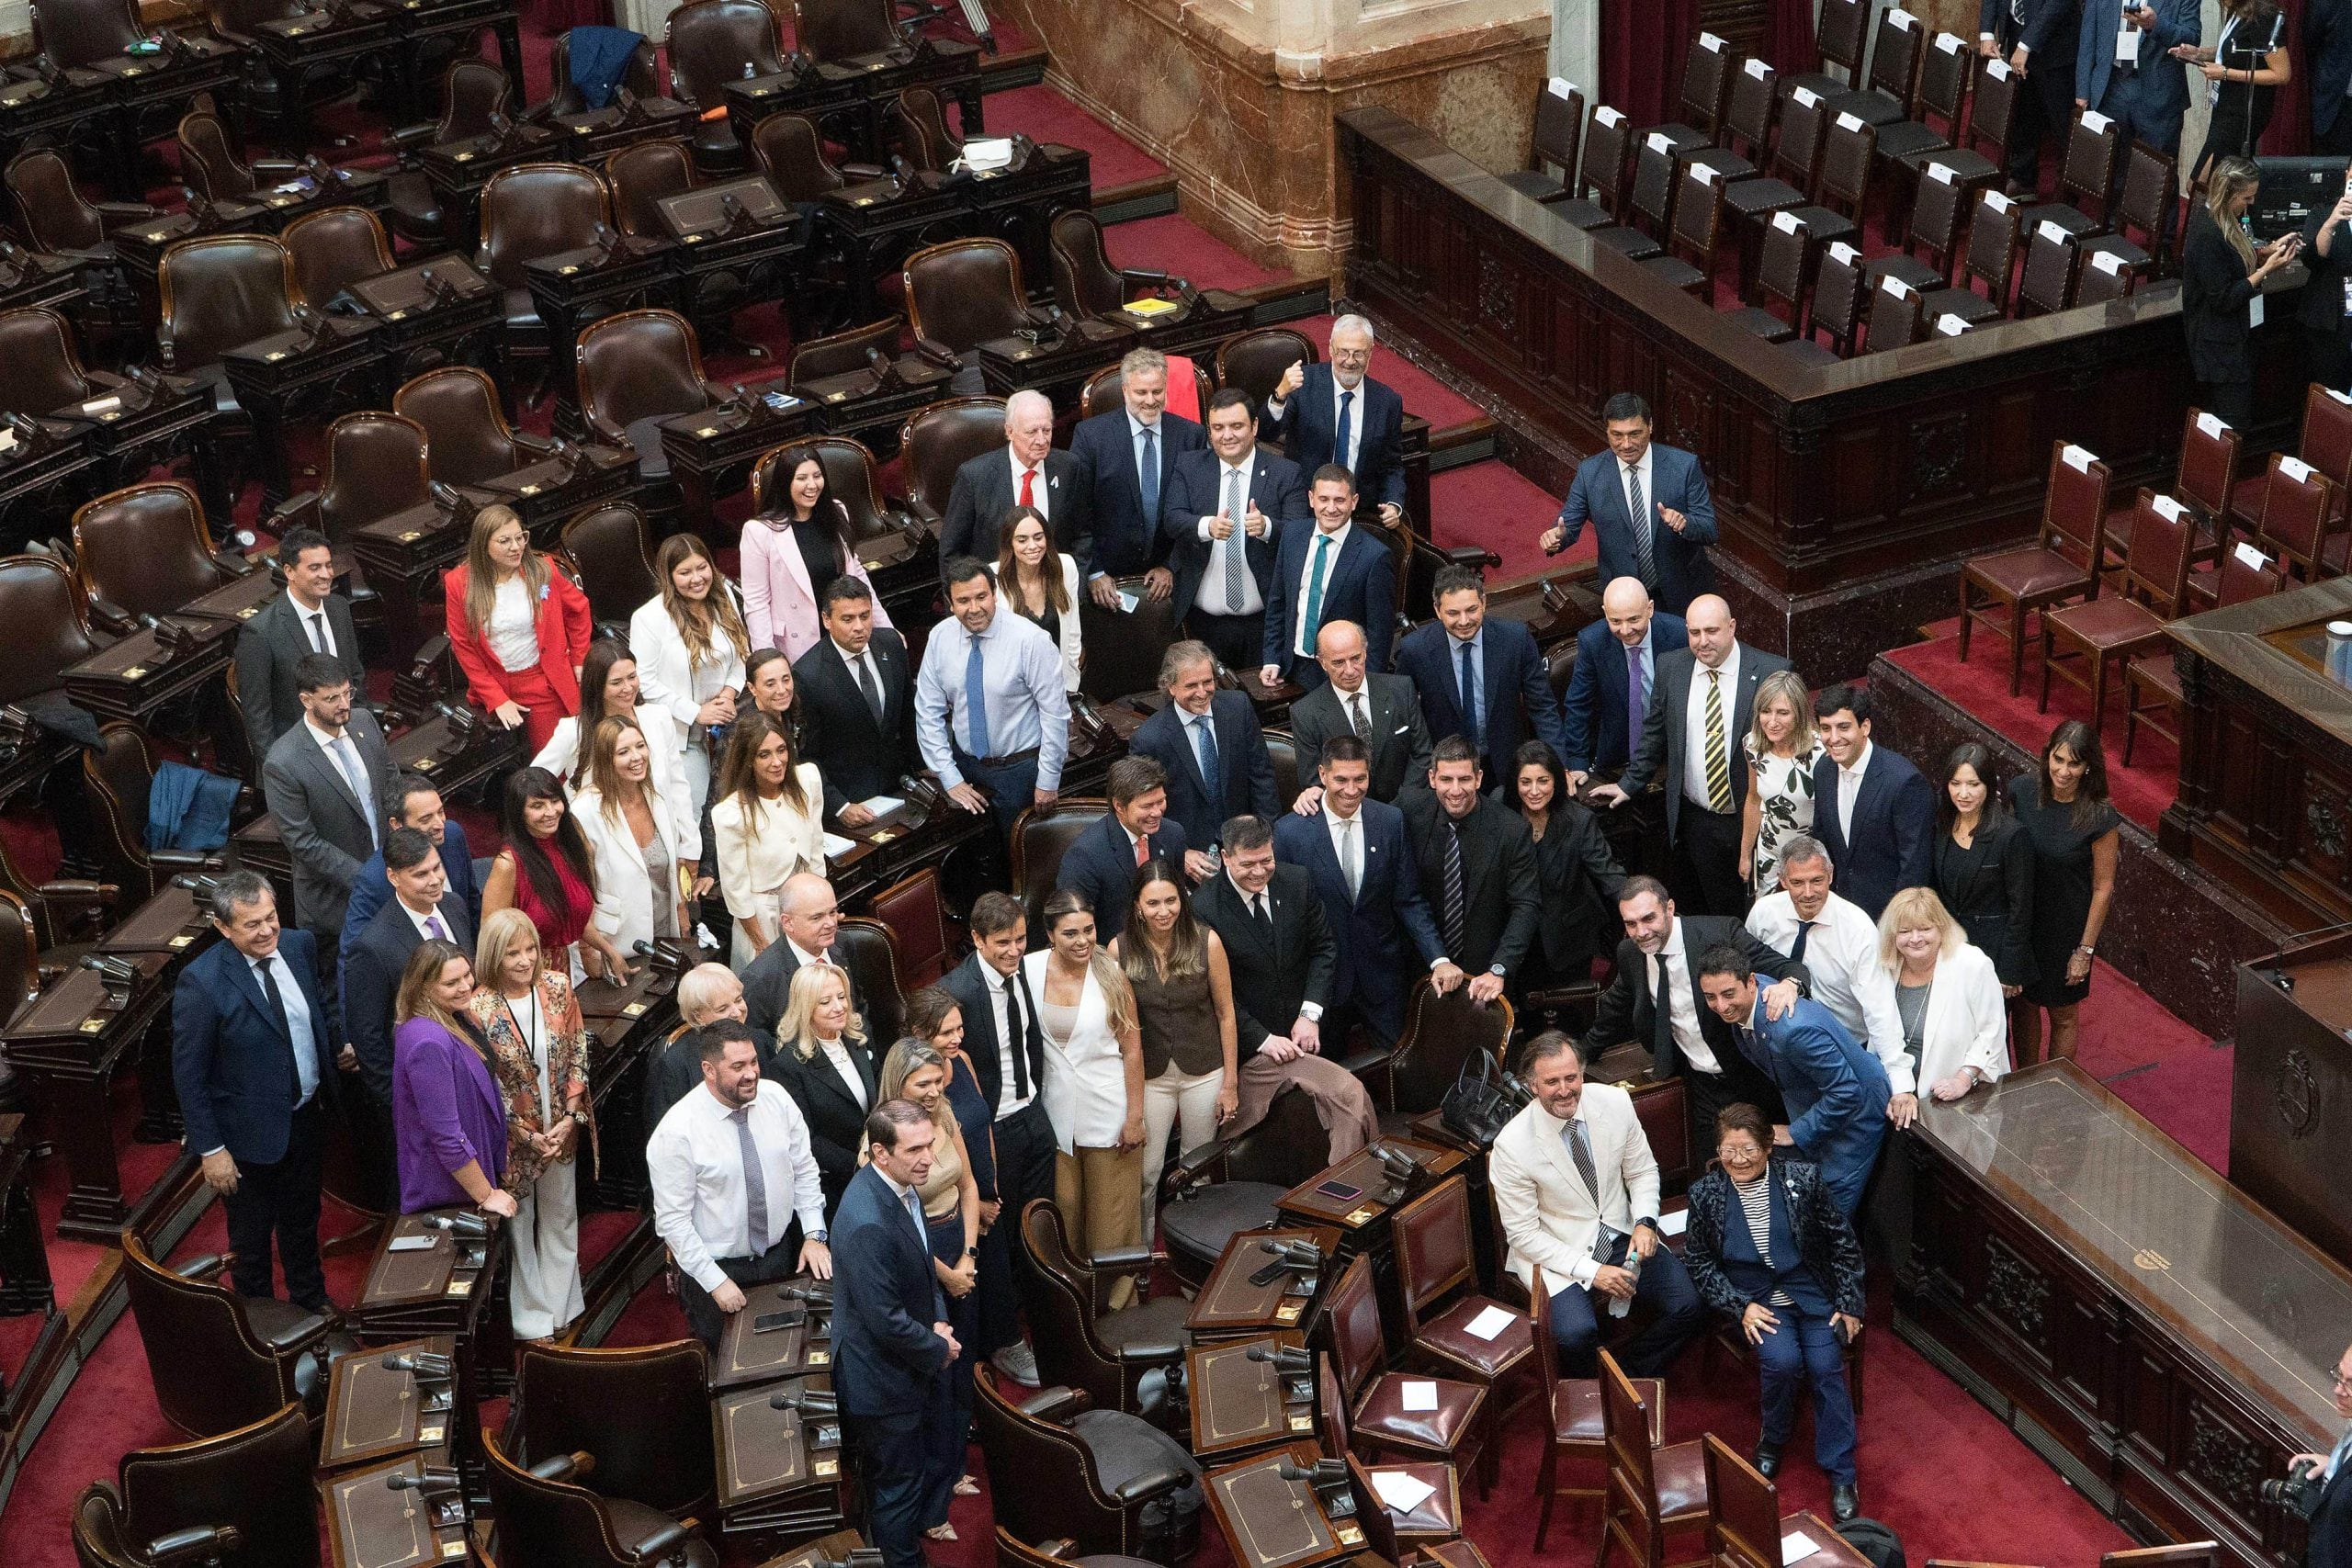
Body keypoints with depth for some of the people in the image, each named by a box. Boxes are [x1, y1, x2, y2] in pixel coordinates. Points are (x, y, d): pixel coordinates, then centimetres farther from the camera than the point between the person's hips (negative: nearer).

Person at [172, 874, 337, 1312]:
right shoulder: (200, 982, -27)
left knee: (302, 1220, 28)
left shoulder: (300, 945, -10)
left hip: (306, 1118, 5)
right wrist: (210, 1149, -17)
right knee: (251, 1235, 18)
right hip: (250, 1135, -5)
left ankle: (311, 1300, 51)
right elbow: (188, 1075, -19)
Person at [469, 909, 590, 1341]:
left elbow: (577, 1053, -2)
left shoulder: (557, 987, -9)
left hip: (561, 1129, 4)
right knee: (518, 1224, 12)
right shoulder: (478, 1008, -20)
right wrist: (527, 1135, -13)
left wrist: (569, 1118, -10)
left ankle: (559, 1307, 36)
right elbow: (484, 1084, -14)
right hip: (513, 1136, -4)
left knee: (561, 1219, 19)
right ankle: (532, 1320, 27)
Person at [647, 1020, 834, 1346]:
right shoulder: (676, 1132, -22)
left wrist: (815, 1235, -5)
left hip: (784, 1255, 4)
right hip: (716, 1268, -4)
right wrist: (715, 1282, -18)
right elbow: (672, 1220, -18)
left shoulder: (777, 1098, -8)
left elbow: (804, 1170, 4)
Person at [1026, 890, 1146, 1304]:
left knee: (1112, 1222, 6)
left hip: (1108, 1112, -2)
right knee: (1063, 1217, 12)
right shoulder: (1029, 970, -8)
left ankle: (1118, 1306, 20)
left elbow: (1132, 1049, -5)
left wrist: (1135, 1116, -6)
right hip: (1055, 1112, 2)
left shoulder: (1111, 978, -11)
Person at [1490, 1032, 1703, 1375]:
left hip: (1622, 1234, 4)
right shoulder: (1511, 1146, -20)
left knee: (1688, 1307, -15)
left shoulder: (1615, 1103, -10)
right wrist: (1591, 1271, -19)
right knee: (1576, 1334, -29)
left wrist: (1644, 1223, -13)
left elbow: (1643, 1171, 6)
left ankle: (1627, 1374, 8)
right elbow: (1523, 1233, -13)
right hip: (1557, 1253, -4)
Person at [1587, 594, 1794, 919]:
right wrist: (1629, 784, 13)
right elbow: (1655, 734, 12)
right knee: (1704, 908, 11)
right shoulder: (1670, 667, -1)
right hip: (1695, 818, 3)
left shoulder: (1771, 672, -12)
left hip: (1753, 817, -2)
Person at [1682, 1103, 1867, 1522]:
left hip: (1812, 1292, 0)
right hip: (1756, 1299, 0)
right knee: (1783, 1360, -27)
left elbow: (1842, 1242, 1)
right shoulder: (1705, 1194, -7)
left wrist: (1849, 1304, -2)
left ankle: (1841, 1476, -11)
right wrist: (1741, 1307, -9)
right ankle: (1773, 1439, 3)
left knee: (1826, 1365, -22)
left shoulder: (1803, 1178, -8)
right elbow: (1698, 1262, 2)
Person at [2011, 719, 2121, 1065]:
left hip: (2067, 929, -3)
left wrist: (2085, 950, -10)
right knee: (2024, 1002, 20)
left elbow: (2103, 888, -13)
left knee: (2063, 1014, 16)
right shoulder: (2021, 792, -13)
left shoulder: (2100, 819, -22)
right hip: (2022, 920, 3)